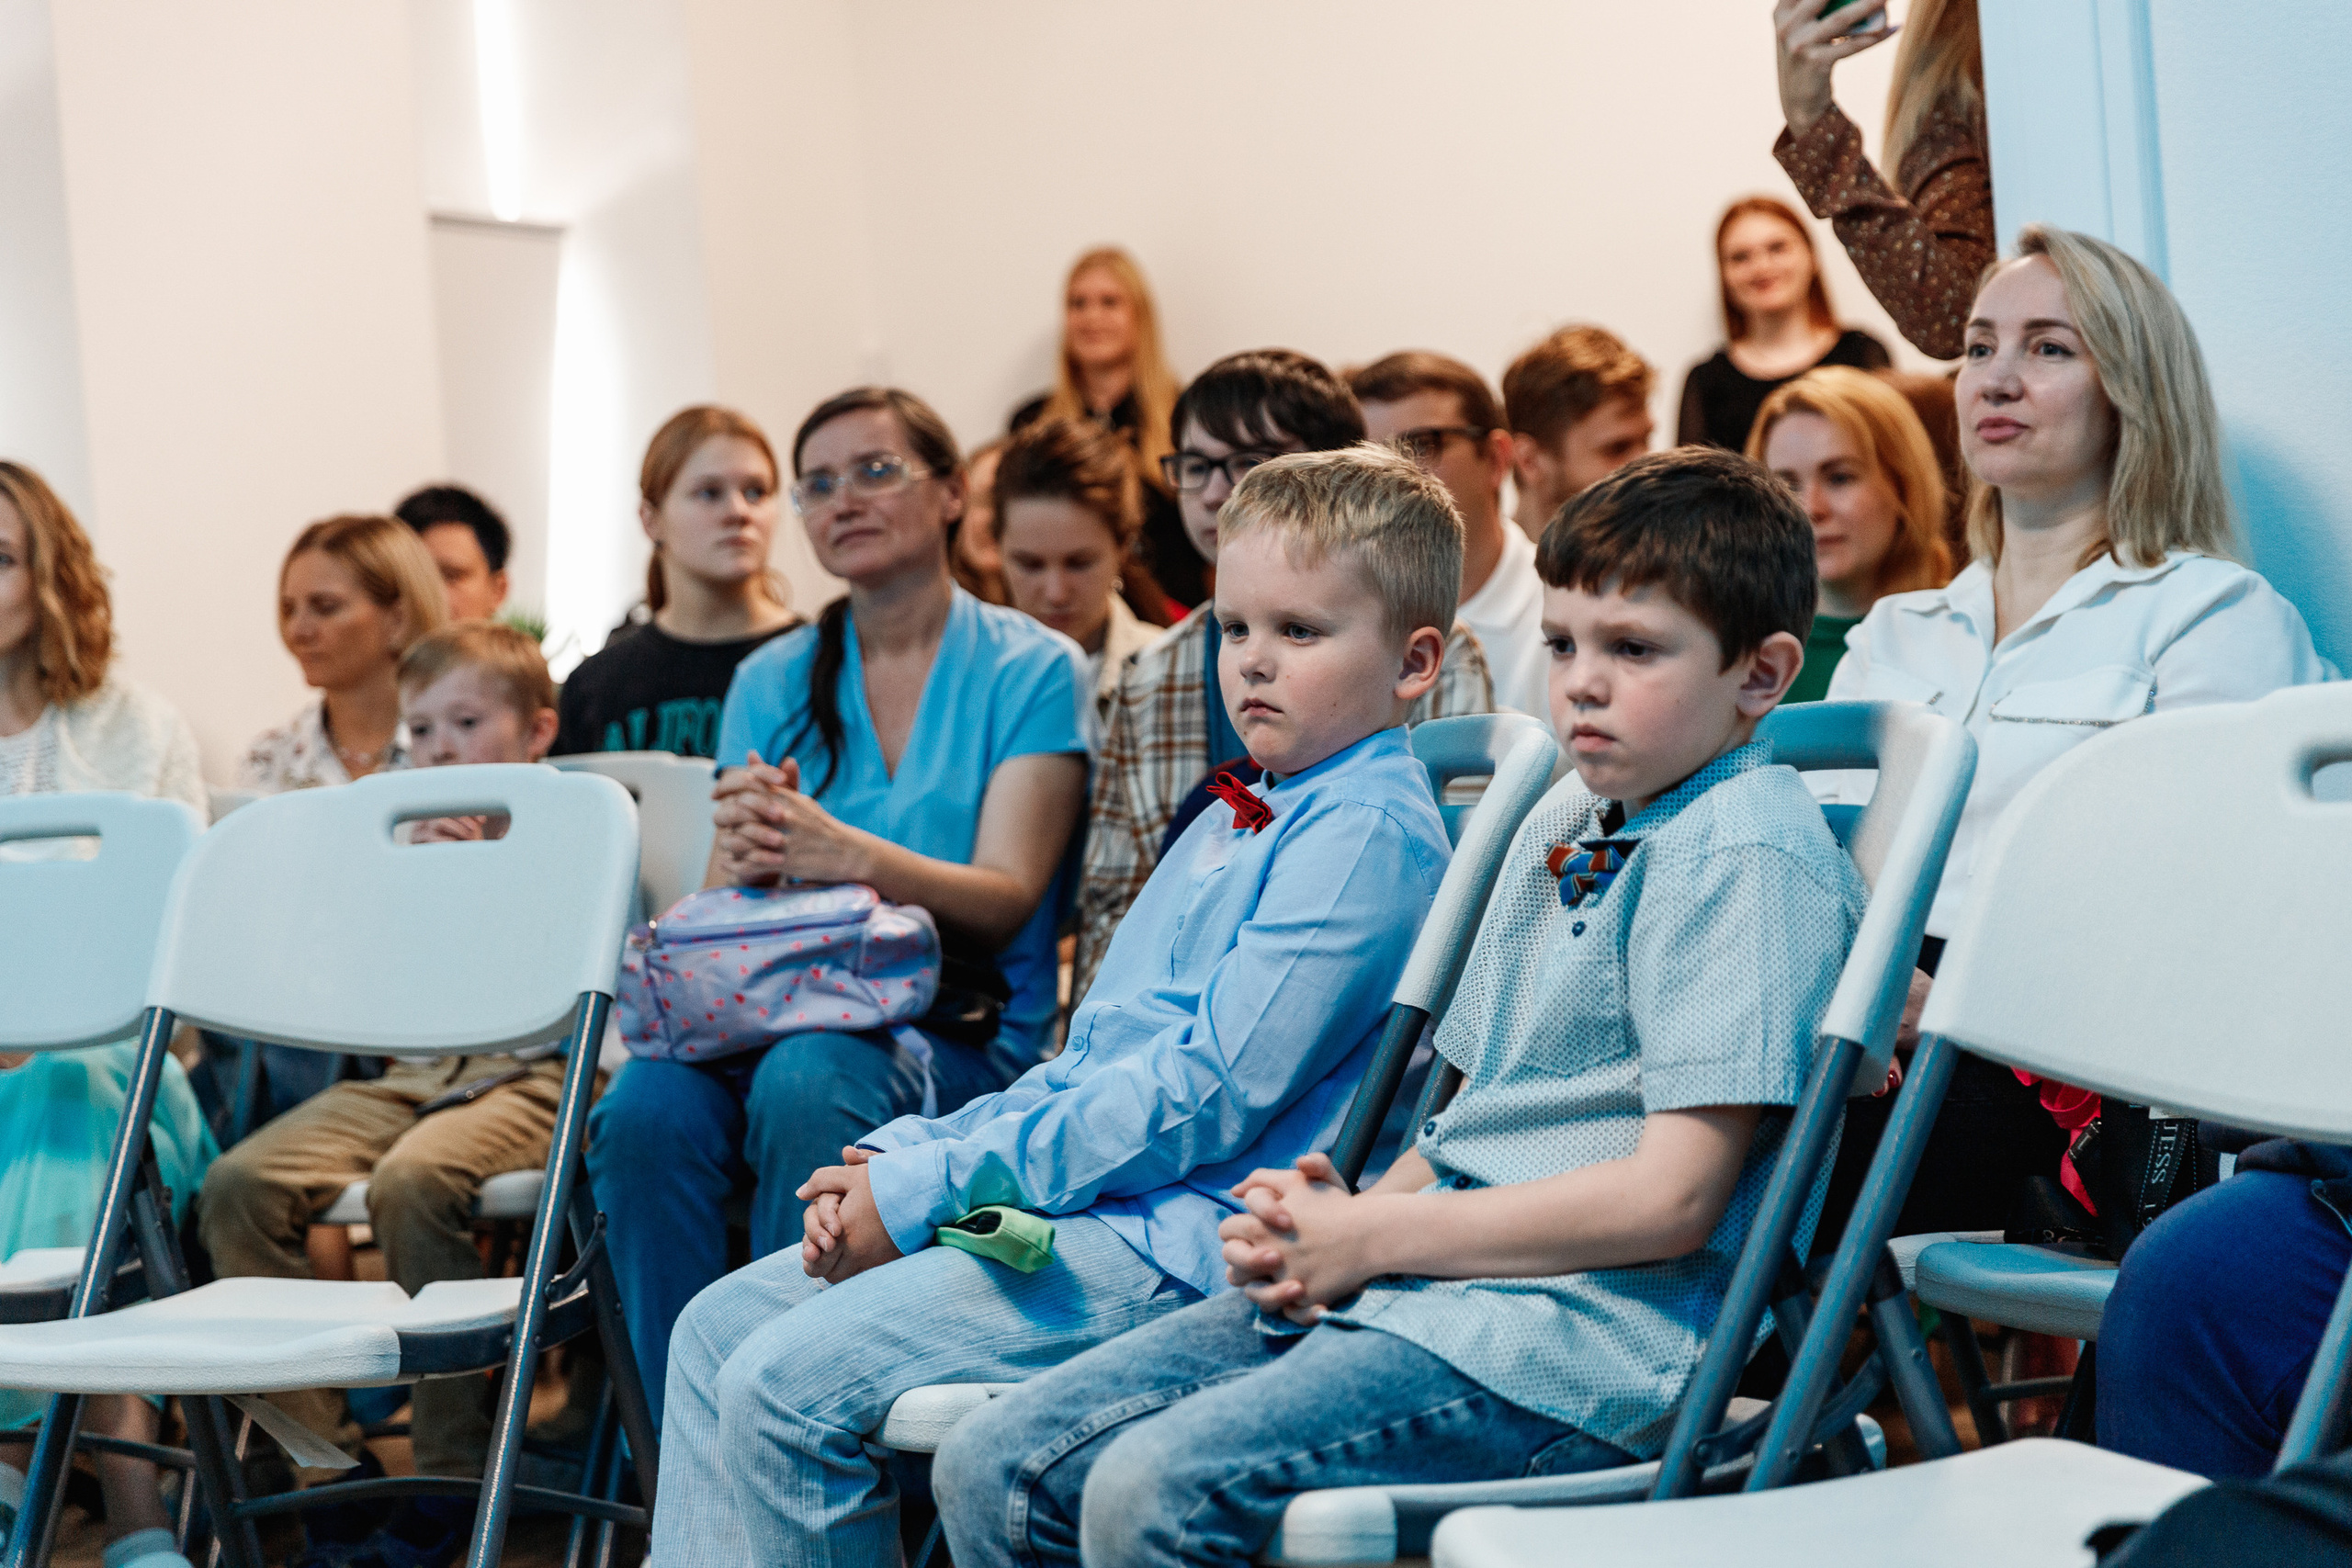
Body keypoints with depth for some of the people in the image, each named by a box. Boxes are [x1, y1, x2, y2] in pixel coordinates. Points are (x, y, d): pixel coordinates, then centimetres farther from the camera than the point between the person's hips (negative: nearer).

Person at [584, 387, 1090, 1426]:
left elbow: (1004, 899, -6)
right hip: (783, 1014, 3)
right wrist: (743, 860, -17)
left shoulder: (1033, 670, 5)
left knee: (805, 1081, -37)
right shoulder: (772, 684, 18)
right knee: (647, 1106, -30)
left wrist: (848, 855, -26)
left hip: (965, 1037, -3)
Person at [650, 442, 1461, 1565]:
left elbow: (1208, 1094, -19)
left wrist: (927, 1189, -16)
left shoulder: (1372, 833, -11)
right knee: (720, 1327, 5)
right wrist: (907, 1156, 6)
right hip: (1069, 1208, 10)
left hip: (1180, 1240, -10)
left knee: (787, 1383, -19)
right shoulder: (1232, 821, 20)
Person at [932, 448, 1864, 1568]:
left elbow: (1670, 1197, -18)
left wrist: (1370, 1239, -11)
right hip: (1388, 1290, 9)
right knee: (995, 1468, -3)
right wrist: (1335, 1220, 1)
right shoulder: (1558, 834, 19)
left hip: (1575, 1333, -9)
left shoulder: (1751, 856, -10)